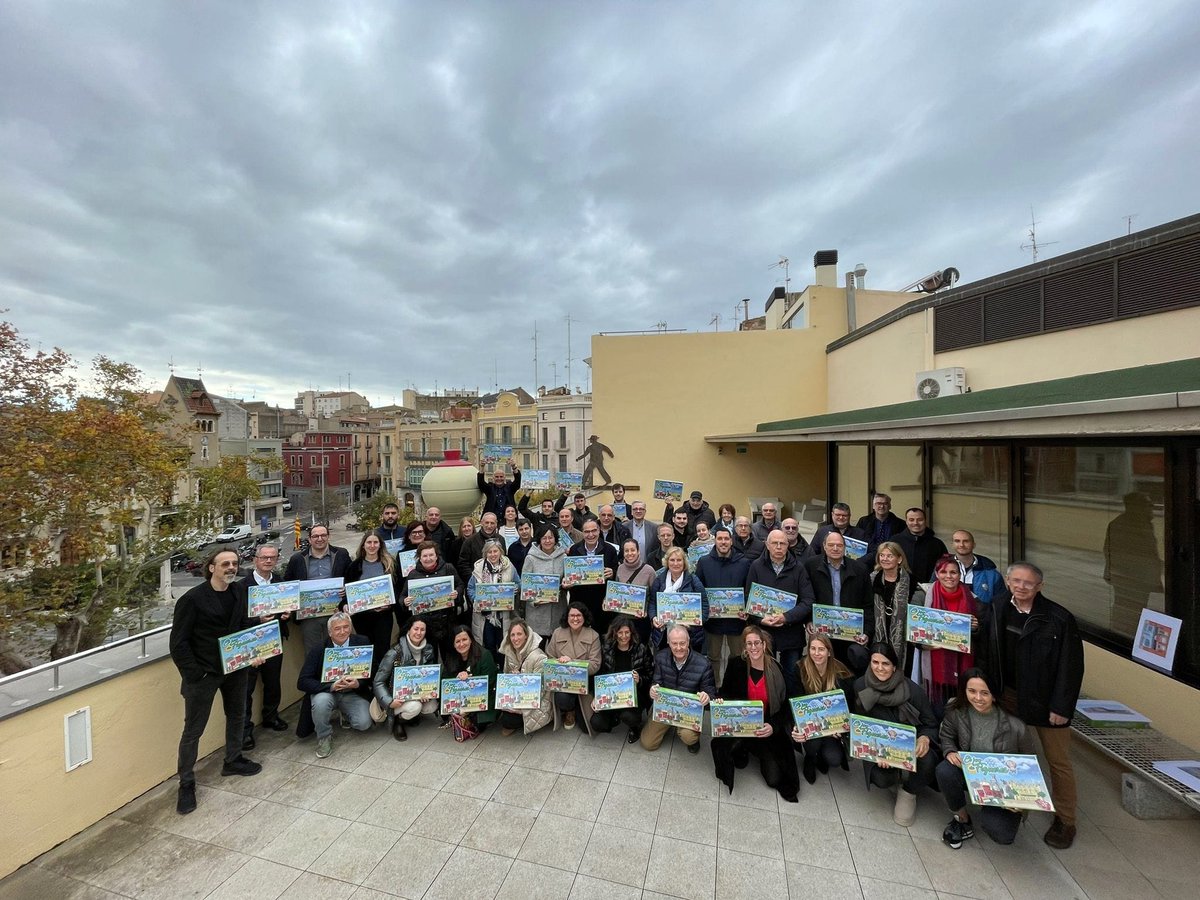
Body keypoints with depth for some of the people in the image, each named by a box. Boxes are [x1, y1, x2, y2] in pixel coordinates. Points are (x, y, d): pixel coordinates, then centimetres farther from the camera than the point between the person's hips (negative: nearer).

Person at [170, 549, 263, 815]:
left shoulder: (240, 591, -3)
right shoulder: (192, 599, -17)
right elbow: (178, 643, -13)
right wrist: (194, 674, -16)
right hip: (203, 673, -5)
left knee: (237, 715, 22)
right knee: (193, 730, 6)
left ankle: (233, 761, 43)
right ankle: (186, 784, 26)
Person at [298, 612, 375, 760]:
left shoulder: (363, 643, -8)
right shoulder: (318, 650, -10)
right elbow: (302, 682, -15)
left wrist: (358, 683, -25)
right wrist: (331, 686, -28)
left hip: (353, 693, 1)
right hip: (327, 692, 0)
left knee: (364, 724, -20)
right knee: (320, 701, -34)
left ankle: (345, 713, 18)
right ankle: (324, 737, -4)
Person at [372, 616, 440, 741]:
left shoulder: (429, 650, -7)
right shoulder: (395, 653, -21)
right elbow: (378, 682, -16)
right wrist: (389, 701, -28)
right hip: (397, 696, -5)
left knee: (432, 706, -22)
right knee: (414, 707, -32)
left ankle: (411, 715, 11)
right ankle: (397, 721, 2)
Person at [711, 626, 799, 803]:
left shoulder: (776, 669, -10)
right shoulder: (736, 665, -9)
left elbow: (786, 706, -4)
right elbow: (724, 693, 1)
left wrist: (773, 727, -18)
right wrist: (722, 702, -21)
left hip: (768, 729, 0)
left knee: (774, 778, -10)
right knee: (722, 744, -28)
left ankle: (760, 753, 24)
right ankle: (742, 749, 9)